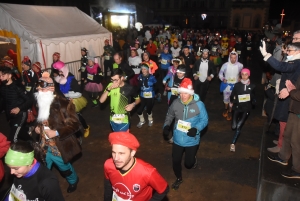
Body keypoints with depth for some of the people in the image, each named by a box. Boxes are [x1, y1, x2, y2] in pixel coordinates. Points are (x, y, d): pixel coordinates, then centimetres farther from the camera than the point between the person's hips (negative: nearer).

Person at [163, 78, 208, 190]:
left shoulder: (199, 104, -18)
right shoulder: (176, 103, -10)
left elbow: (204, 120, -10)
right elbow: (170, 115, 7)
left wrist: (196, 129, -26)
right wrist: (166, 125, -8)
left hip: (192, 140, -2)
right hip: (177, 139, 3)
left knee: (188, 163, 13)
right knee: (175, 160, 13)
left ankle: (193, 160, 53)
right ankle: (178, 179, 43)